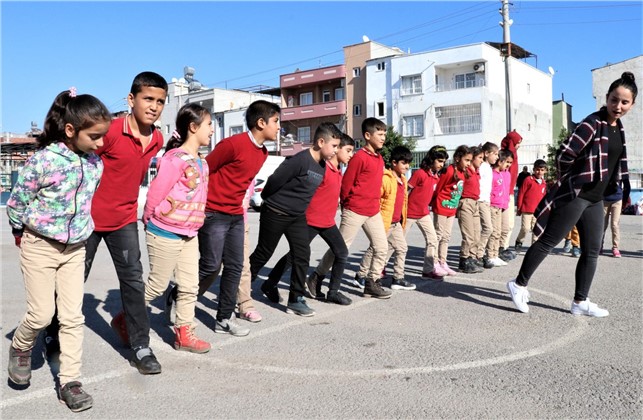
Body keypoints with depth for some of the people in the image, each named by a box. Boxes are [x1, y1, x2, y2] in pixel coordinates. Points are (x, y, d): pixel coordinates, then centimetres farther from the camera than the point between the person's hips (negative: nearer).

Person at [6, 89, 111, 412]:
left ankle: (69, 381, 14)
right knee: (42, 313, 2)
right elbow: (17, 202, -8)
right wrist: (24, 233, 4)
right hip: (39, 246, -4)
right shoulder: (43, 160, -20)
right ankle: (20, 348, 35)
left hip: (75, 248, 4)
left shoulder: (96, 163, -3)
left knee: (73, 316, 4)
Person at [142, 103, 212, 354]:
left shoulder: (201, 162, 9)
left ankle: (183, 333, 22)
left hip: (189, 234, 8)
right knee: (157, 285, 6)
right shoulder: (175, 158, -19)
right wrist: (149, 221, -2)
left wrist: (194, 223, 11)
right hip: (165, 234, -8)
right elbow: (155, 193, -15)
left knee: (190, 285, 10)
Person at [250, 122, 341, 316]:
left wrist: (300, 205, 16)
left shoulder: (322, 166, 3)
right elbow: (274, 180, -20)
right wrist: (267, 199, -4)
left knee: (302, 254, -2)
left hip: (298, 216, 7)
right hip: (275, 213, -7)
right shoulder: (300, 160, -24)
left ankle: (296, 300, 7)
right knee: (263, 254, 7)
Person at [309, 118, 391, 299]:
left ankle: (371, 283, 16)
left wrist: (373, 203, 13)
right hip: (355, 211, -8)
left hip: (373, 211, 8)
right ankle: (317, 277, 15)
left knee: (382, 247, 5)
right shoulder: (360, 157, -13)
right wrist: (349, 204, 1)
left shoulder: (379, 158, 12)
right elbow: (345, 184, -11)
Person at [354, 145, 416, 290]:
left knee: (402, 248, 8)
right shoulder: (385, 179, -16)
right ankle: (361, 275, 16)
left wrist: (403, 220, 18)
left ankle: (398, 279, 16)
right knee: (374, 249, 2)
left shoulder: (403, 180, 11)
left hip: (396, 223, 8)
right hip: (384, 222, -8)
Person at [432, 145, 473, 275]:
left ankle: (442, 263, 20)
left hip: (452, 209, 8)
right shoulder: (449, 171, -19)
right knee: (438, 235, -1)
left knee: (446, 237, 12)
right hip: (441, 207, -8)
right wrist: (435, 203, 0)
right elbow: (437, 188, -13)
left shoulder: (463, 173, 5)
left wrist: (455, 205, 11)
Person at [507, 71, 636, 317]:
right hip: (575, 195, -9)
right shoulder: (593, 123, -14)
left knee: (592, 251, 9)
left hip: (595, 199, 9)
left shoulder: (618, 128, 12)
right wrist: (569, 180, -2)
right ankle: (519, 284, 8)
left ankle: (580, 302, 17)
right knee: (549, 242, -4)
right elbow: (565, 154, -18)